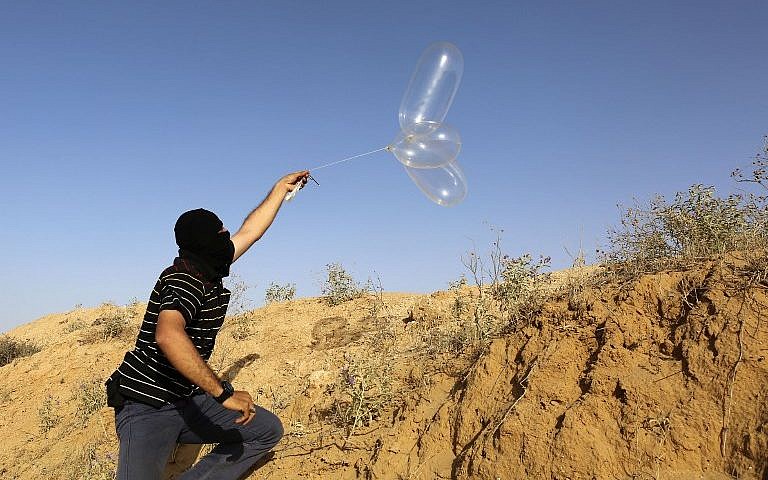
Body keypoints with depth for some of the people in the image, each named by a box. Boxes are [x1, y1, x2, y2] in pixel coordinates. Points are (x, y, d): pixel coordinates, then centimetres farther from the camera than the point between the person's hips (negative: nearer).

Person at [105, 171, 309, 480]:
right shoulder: (185, 280, -20)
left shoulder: (207, 273, 7)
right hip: (146, 410, -9)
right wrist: (224, 393, -37)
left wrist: (282, 186, 28)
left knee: (268, 430, 7)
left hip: (187, 401, 9)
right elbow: (168, 335, -39)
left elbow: (250, 231, 20)